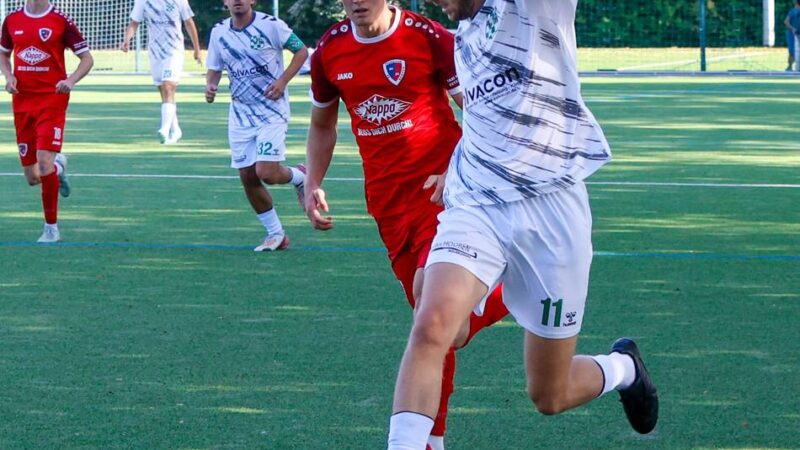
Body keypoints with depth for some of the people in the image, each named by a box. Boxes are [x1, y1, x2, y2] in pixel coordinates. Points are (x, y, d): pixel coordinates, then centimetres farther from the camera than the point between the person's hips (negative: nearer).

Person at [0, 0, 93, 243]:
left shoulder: (61, 21, -4)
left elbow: (87, 58, 0)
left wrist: (71, 80, -19)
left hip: (52, 99, -4)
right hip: (22, 101, 4)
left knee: (44, 161, -18)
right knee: (32, 177, 6)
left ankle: (51, 228, -4)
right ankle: (58, 166, 44)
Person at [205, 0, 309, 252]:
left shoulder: (270, 25, -11)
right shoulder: (219, 32, 2)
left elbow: (301, 51, -3)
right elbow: (214, 69, 12)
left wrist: (283, 80, -16)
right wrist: (211, 85, -11)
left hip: (272, 110, -5)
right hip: (240, 114, 5)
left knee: (267, 172, -17)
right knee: (248, 177, 3)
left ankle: (299, 177, 19)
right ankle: (276, 234, 19)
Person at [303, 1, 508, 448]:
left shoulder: (429, 38, -11)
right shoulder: (329, 52, 4)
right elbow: (322, 125, 21)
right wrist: (313, 184, 9)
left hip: (440, 189, -5)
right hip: (387, 200, 5)